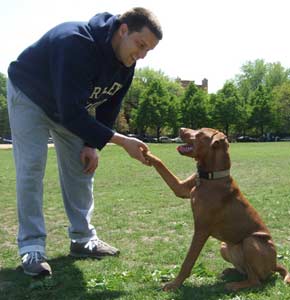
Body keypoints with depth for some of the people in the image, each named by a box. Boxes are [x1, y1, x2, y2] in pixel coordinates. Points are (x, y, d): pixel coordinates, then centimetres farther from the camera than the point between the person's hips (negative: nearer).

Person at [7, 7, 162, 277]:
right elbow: (71, 113, -43)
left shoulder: (125, 62, -16)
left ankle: (83, 239, 12)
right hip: (29, 96, -6)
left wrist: (93, 144, -10)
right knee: (31, 168, -15)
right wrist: (122, 141, -43)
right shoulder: (77, 43, -40)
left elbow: (108, 108, -1)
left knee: (81, 168, 2)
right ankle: (31, 248, -7)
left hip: (71, 106, 7)